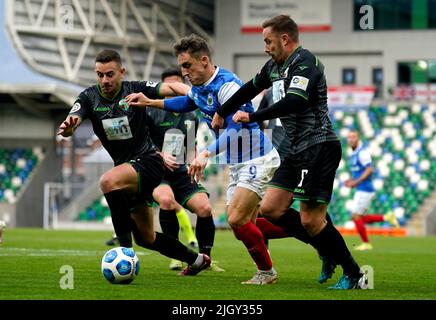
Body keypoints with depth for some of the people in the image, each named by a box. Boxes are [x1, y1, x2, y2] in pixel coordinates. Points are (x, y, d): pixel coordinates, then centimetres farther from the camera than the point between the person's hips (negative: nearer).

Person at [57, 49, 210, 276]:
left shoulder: (135, 90, -10)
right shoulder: (89, 97, -2)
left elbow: (170, 88, -19)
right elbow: (72, 121, -17)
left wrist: (189, 92, -41)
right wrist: (67, 127, -42)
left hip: (148, 162, -6)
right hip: (126, 166, 7)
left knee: (108, 181, -36)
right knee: (146, 238, 14)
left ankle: (125, 248, -26)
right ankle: (196, 260, 36)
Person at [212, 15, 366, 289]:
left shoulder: (304, 61, -12)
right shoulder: (274, 66, 15)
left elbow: (295, 102, -27)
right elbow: (250, 89, 32)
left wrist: (252, 117, -21)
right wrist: (221, 113, 42)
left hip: (319, 147, -10)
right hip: (298, 151, 10)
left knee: (311, 220, -12)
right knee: (270, 209, 5)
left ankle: (354, 275, 0)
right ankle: (328, 251, 14)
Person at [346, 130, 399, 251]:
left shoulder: (362, 152, -13)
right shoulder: (353, 154, 17)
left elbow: (369, 170, -22)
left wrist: (356, 182, -25)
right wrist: (352, 181, 12)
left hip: (365, 190, -10)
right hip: (361, 190, 10)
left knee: (356, 217, -7)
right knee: (360, 218, 9)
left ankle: (366, 243, 3)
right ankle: (386, 217, 11)